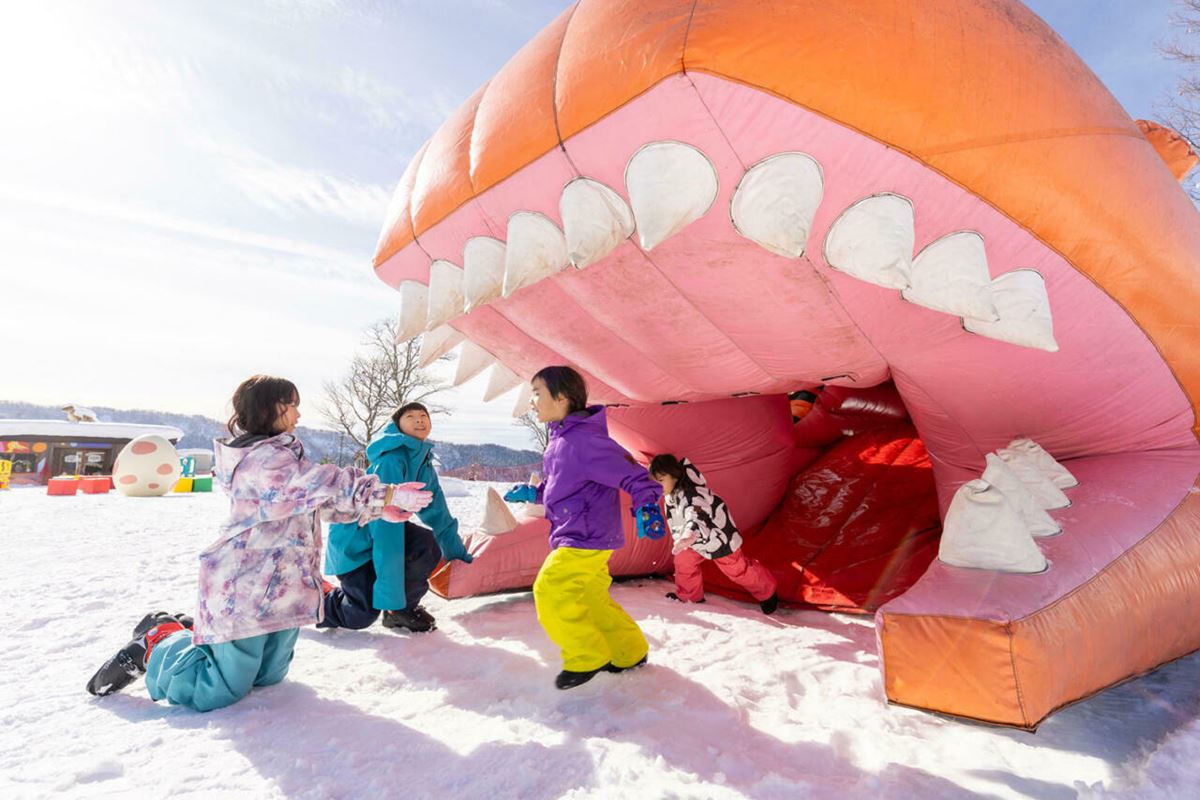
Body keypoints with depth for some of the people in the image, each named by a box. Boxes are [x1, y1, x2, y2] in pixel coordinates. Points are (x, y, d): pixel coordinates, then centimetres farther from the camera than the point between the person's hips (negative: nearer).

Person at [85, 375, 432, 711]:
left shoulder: (277, 454, 13)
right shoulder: (264, 459, -22)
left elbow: (321, 497, 11)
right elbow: (326, 485, -32)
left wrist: (379, 507, 2)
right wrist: (389, 495, -34)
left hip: (280, 590, 10)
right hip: (246, 593, -10)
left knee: (267, 678, 22)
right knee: (218, 693, 2)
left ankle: (197, 633, 33)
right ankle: (155, 646, 22)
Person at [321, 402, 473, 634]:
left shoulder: (423, 462, -3)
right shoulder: (391, 461, -30)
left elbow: (437, 512, 5)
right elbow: (386, 526, -34)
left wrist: (459, 554, 7)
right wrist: (391, 594, -34)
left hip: (385, 528, 7)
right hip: (354, 542, -7)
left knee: (428, 547, -20)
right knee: (362, 615, -11)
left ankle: (403, 608, 1)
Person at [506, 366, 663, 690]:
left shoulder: (584, 439, -23)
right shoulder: (560, 438, 8)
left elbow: (626, 470, -27)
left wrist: (647, 502, -38)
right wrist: (533, 493, 19)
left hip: (587, 536, -10)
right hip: (576, 536, 10)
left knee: (550, 591, -8)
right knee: (592, 597, 18)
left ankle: (586, 658, 10)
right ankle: (629, 653, 35)